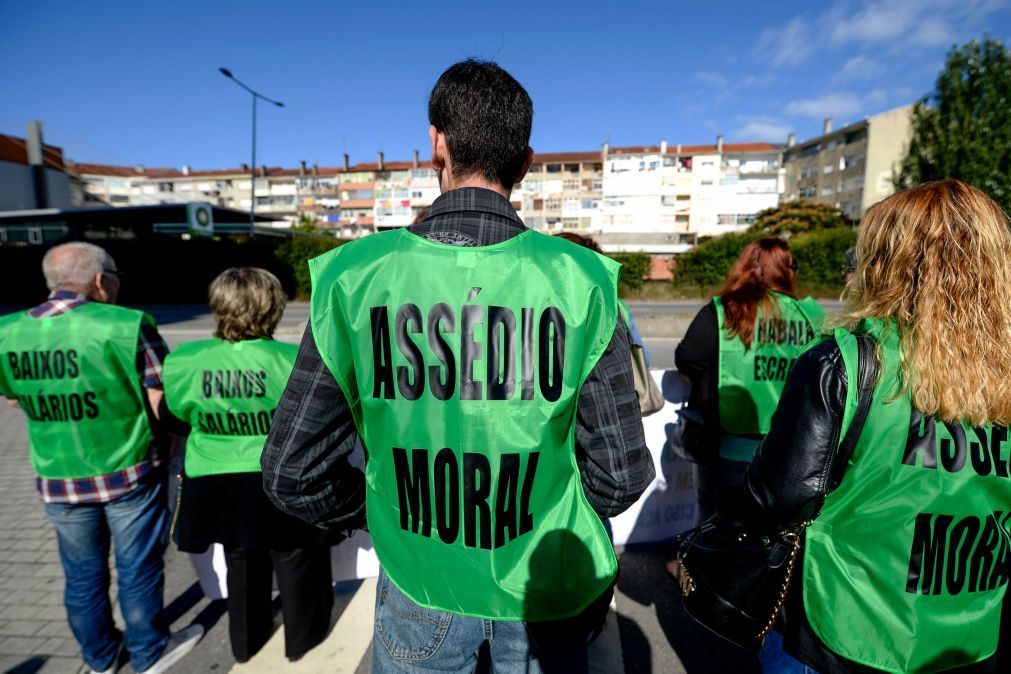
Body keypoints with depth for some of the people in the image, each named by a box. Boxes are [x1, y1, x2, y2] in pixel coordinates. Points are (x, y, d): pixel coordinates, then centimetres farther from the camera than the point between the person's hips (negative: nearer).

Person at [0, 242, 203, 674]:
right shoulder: (126, 325, -19)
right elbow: (163, 402, -15)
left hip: (58, 480, 5)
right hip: (128, 474, -4)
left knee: (82, 575, 21)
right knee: (138, 569, 13)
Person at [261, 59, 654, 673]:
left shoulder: (355, 278, -17)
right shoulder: (581, 281, -18)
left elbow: (293, 474, -10)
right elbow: (621, 477, -12)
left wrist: (383, 512, 8)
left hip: (419, 585, 0)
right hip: (545, 590, 1)